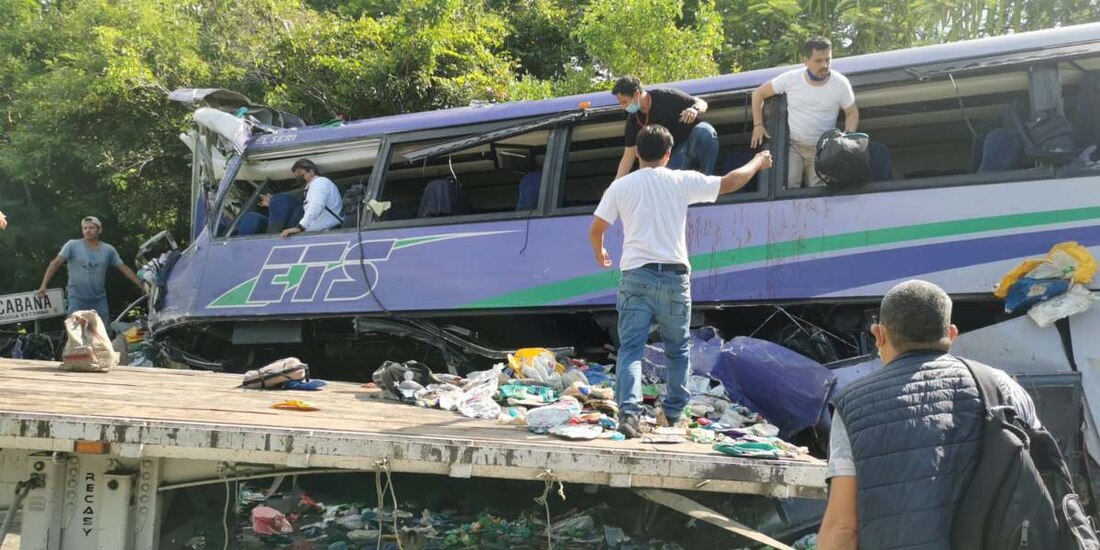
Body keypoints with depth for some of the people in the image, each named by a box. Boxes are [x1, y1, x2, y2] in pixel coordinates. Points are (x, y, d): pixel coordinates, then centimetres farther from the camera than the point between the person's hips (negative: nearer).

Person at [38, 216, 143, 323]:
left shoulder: (108, 250, 3)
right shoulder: (72, 245, -4)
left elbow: (124, 269, 6)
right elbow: (56, 263, -5)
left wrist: (141, 285, 2)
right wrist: (44, 285, -12)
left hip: (99, 300, 3)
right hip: (77, 300, -3)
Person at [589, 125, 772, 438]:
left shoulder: (620, 186, 5)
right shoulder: (682, 181, 3)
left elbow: (596, 230, 8)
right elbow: (730, 183, 9)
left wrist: (600, 253, 30)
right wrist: (758, 162, 28)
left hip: (636, 276, 0)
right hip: (674, 276, 0)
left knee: (631, 348, -3)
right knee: (678, 349, 17)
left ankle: (629, 411, -21)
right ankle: (673, 414, 21)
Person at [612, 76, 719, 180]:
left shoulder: (666, 96, -16)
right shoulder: (633, 121, -5)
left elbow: (702, 103, -9)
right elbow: (628, 156, -1)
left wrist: (695, 109, -33)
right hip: (676, 152, 3)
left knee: (704, 131, -36)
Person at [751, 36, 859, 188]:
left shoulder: (840, 83, -9)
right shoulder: (790, 78, -10)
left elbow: (852, 113, 2)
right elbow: (758, 93, 1)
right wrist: (758, 125, -6)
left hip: (822, 150, 0)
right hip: (793, 145, 0)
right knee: (787, 189, -18)